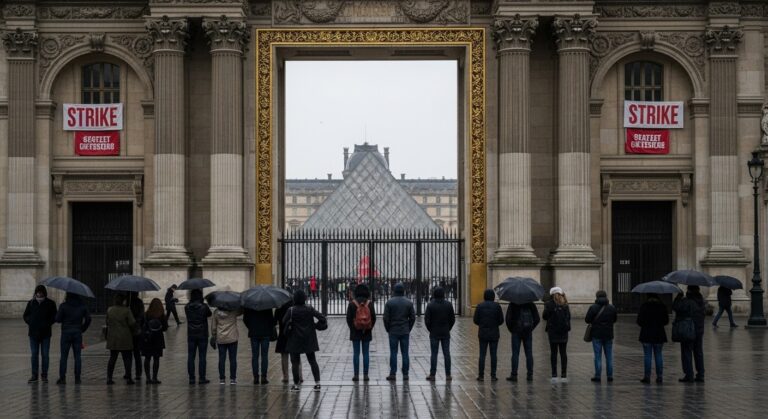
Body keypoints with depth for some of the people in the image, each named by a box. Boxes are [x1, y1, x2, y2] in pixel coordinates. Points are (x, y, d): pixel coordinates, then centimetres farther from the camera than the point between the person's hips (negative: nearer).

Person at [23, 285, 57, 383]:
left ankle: (44, 375, 7)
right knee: (34, 354, 3)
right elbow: (25, 315, 13)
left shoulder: (50, 303, 1)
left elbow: (54, 317, 3)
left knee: (45, 355, 1)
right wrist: (30, 322, -3)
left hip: (45, 333, -2)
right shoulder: (31, 303, 7)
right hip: (33, 333, 2)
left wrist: (47, 324, -11)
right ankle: (34, 375, 8)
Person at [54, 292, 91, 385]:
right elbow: (88, 319, 4)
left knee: (64, 356, 3)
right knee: (77, 356, 5)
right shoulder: (82, 306, 2)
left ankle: (62, 378, -2)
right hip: (78, 333, 3)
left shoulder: (64, 306, -8)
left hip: (66, 333, -3)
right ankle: (77, 378, 3)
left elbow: (58, 319, -6)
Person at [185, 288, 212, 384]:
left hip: (191, 335, 3)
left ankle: (191, 378, 7)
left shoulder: (187, 307, -3)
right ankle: (201, 378, 2)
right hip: (202, 335, -3)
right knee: (202, 357, 2)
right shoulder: (204, 306, -12)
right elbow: (209, 314, 5)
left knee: (191, 356, 7)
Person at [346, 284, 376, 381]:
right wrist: (370, 328, 10)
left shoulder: (352, 304, -7)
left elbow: (349, 318, -6)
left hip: (355, 332, -1)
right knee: (366, 353, 5)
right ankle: (365, 375, 4)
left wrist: (352, 328, 6)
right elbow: (373, 317, -2)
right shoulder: (369, 303, -4)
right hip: (367, 333, 1)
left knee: (356, 353, 3)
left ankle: (356, 375, 2)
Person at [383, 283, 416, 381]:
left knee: (393, 353, 1)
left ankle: (393, 374, 0)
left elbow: (386, 318, -7)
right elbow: (413, 317, 1)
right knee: (405, 353, 4)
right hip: (405, 332, 2)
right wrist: (408, 329, 11)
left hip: (393, 332, -2)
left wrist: (388, 329, 6)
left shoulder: (389, 303, -6)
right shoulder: (409, 303, 0)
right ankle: (405, 374, 4)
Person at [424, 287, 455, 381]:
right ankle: (448, 375, 5)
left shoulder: (430, 305, -10)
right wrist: (448, 329, 13)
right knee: (446, 353, 5)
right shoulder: (448, 304, -2)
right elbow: (453, 319, 1)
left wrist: (431, 329, 7)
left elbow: (427, 320, -9)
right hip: (446, 334, 2)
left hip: (434, 334, -2)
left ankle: (432, 375, 3)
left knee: (433, 354, 2)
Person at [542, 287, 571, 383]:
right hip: (564, 332, 2)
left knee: (553, 352, 1)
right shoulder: (565, 305, 1)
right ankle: (564, 375, 5)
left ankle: (554, 375, -1)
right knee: (563, 352, 5)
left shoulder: (549, 304, -6)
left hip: (553, 331, -2)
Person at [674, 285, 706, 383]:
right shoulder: (701, 301, 4)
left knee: (686, 353, 0)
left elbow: (675, 307, -17)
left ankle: (689, 375, -3)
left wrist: (678, 297, -4)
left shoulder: (686, 301, -19)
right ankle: (700, 375, 15)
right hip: (699, 330, 7)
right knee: (699, 353, 13)